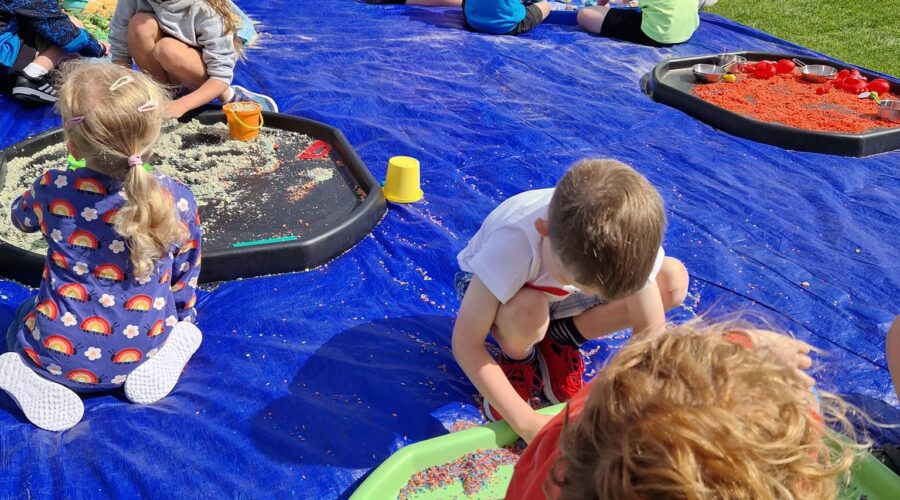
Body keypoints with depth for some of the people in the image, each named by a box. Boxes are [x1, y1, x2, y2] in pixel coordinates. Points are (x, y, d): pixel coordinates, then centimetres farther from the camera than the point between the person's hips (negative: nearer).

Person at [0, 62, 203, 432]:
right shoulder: (178, 201, -18)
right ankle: (164, 357, 0)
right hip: (141, 350, 1)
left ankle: (32, 380, 1)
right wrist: (181, 320, 19)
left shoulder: (53, 191, -17)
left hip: (58, 356, 0)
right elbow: (185, 277, -1)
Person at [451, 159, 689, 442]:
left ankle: (555, 339, -2)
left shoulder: (629, 239, -32)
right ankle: (517, 359, -4)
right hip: (491, 285, -3)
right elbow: (465, 343, -36)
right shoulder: (515, 244, -41)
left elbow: (650, 329, -22)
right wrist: (525, 422, -39)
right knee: (528, 310, -41)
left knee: (674, 280, -18)